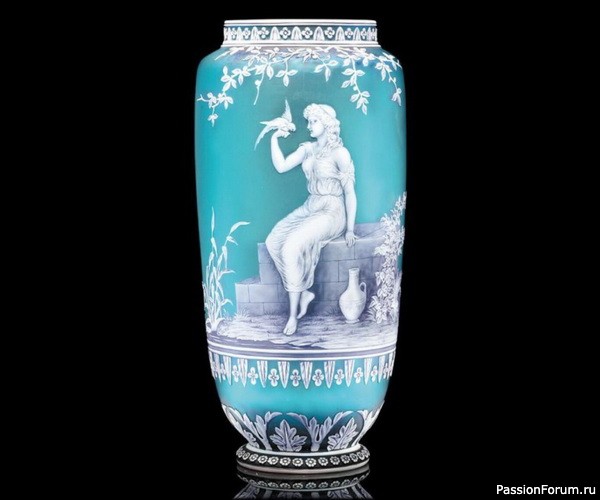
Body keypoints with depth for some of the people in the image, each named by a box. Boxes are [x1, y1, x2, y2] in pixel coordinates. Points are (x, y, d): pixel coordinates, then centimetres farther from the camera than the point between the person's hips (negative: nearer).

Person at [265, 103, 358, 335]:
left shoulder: (339, 153, -9)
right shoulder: (308, 149, 11)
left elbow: (350, 192, -9)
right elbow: (281, 166, 7)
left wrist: (350, 229, -10)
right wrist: (274, 139, 1)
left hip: (332, 212, -7)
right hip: (308, 209, 7)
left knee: (291, 246, -29)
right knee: (273, 242, -18)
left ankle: (294, 314, -21)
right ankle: (304, 292, -8)